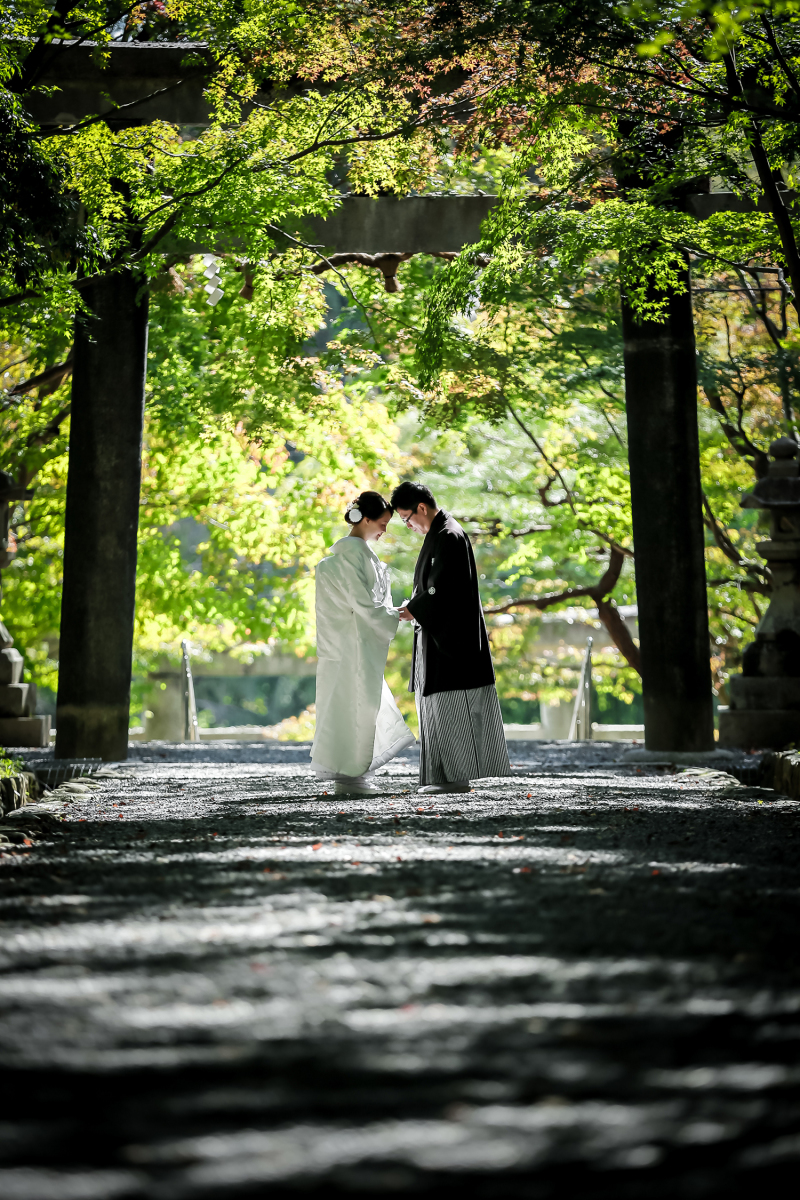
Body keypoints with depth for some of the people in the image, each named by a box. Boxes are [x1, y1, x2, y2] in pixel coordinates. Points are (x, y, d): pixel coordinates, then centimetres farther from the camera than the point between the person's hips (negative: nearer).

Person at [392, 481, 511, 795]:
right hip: (440, 634, 10)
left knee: (451, 708, -7)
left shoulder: (448, 536, -14)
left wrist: (414, 610, -7)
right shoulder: (438, 534, 17)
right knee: (441, 708, 10)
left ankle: (457, 776, -4)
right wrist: (415, 606, 7)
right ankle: (448, 775, 12)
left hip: (451, 635, -10)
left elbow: (441, 587, -20)